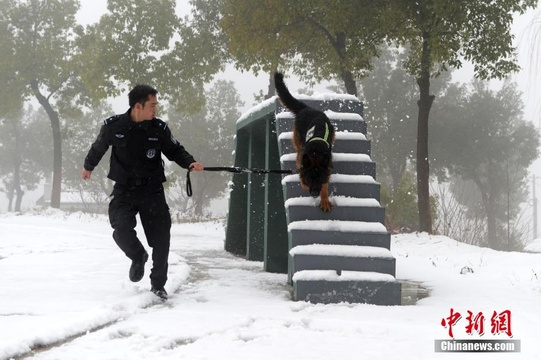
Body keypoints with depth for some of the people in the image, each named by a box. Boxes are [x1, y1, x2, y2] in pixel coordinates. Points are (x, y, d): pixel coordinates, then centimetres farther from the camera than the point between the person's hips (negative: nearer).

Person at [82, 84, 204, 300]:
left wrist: (190, 163, -14)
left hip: (152, 191, 1)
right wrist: (88, 166, 29)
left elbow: (175, 151, 7)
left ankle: (158, 284, 18)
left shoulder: (159, 128, -7)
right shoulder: (113, 126, -8)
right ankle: (138, 257, 14)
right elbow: (98, 147, 12)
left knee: (161, 238, -2)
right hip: (124, 190, -1)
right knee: (121, 229, -21)